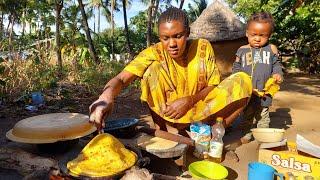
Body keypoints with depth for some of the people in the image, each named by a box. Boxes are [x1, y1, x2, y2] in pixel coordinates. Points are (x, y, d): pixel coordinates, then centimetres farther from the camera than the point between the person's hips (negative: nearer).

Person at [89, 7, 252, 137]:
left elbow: (214, 86, -6)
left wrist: (189, 100, -25)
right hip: (168, 115, -1)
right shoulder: (154, 53, -15)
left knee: (242, 81, -19)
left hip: (200, 112, 1)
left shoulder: (203, 47, -10)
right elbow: (122, 78, -28)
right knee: (153, 69, -26)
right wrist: (106, 97, -51)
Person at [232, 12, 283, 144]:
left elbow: (276, 64, 9)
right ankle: (246, 136, 31)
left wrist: (278, 74, -10)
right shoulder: (242, 50, 0)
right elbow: (236, 68, 5)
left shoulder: (271, 49, -1)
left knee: (263, 116, 15)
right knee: (247, 116, 16)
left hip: (264, 92, 0)